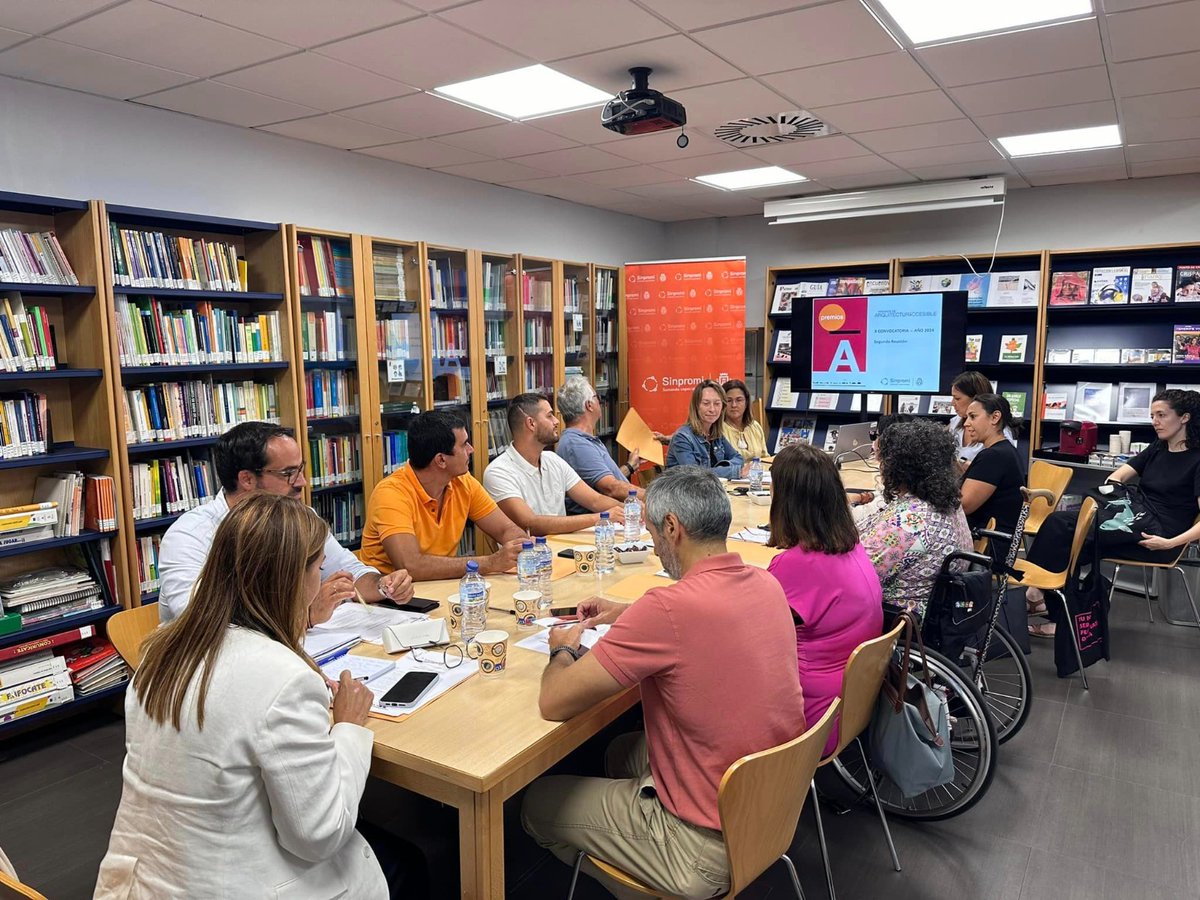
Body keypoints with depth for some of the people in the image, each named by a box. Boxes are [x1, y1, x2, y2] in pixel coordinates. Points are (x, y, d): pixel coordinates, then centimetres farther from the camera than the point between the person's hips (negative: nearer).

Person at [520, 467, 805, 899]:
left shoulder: (668, 607, -29)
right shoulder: (766, 584, -4)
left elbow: (554, 702, -21)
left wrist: (564, 649, -1)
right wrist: (628, 613, 14)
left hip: (711, 848, -8)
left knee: (537, 801, 13)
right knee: (623, 751, 29)